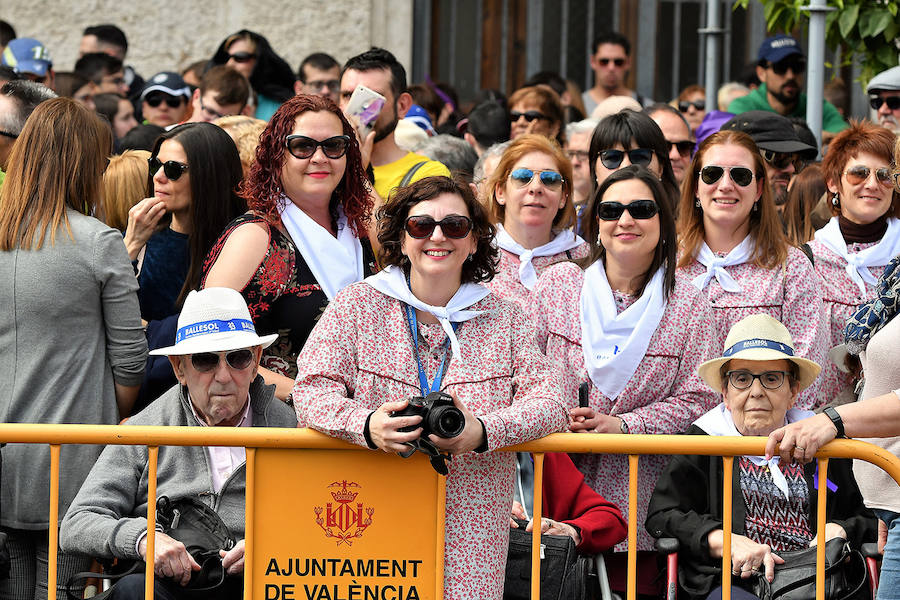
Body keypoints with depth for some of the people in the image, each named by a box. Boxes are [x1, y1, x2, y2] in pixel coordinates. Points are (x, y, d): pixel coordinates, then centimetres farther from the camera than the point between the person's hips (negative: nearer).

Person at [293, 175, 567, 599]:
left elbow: (547, 402, 2)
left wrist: (483, 432, -19)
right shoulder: (356, 307, 8)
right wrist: (366, 425, -24)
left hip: (471, 519, 1)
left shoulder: (503, 318, 12)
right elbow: (312, 391, -1)